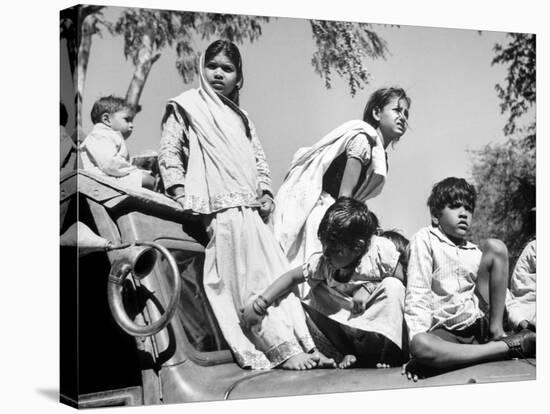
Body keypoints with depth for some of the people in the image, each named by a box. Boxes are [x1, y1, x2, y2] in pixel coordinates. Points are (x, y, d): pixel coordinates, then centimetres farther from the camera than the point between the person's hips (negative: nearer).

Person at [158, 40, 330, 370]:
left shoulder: (239, 116, 25)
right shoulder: (187, 106, 7)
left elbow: (259, 157, 24)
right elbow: (169, 151, 1)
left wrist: (266, 192, 9)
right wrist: (180, 192, -11)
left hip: (251, 207, 7)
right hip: (223, 207, -7)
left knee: (277, 271, 1)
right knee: (250, 280, -10)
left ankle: (304, 343, 1)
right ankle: (282, 349, -12)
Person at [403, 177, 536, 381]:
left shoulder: (476, 251, 19)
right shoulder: (425, 239, 3)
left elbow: (501, 289, 19)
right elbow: (417, 293, -7)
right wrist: (417, 336, -19)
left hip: (480, 321, 4)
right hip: (446, 331, -4)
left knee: (495, 246, -6)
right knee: (420, 346, -40)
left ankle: (497, 333, -10)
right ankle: (506, 347, -31)